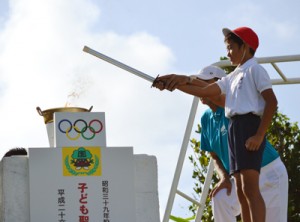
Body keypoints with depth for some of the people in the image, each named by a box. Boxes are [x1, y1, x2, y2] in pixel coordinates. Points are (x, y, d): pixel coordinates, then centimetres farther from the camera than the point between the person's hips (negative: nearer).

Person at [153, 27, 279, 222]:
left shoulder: (254, 70, -1)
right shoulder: (233, 77, 24)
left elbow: (272, 102, -11)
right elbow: (204, 91, 22)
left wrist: (259, 135, -17)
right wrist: (173, 84, 16)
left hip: (249, 125, -9)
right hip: (234, 128, 9)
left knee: (250, 187, -19)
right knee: (241, 190, 3)